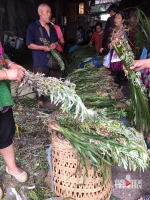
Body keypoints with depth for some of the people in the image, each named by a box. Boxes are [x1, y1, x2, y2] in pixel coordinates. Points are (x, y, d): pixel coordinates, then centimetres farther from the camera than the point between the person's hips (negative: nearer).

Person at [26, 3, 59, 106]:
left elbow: (57, 41, 21)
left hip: (53, 58, 6)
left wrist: (55, 45, -3)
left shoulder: (52, 27, 15)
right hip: (40, 60, -5)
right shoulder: (33, 27, -4)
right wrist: (43, 47, -19)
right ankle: (41, 100, 17)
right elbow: (29, 45, -6)